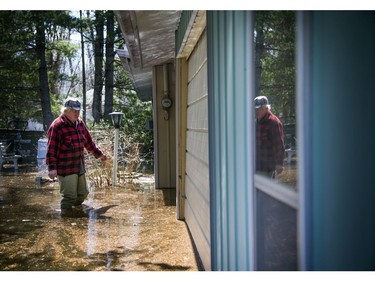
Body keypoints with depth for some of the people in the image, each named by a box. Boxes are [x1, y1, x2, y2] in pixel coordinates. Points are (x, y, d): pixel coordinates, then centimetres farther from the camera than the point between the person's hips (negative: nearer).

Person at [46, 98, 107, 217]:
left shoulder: (80, 123, 10)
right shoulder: (57, 126, -14)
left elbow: (88, 141, 23)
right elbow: (51, 149, -16)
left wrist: (98, 154, 26)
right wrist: (52, 167, -20)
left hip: (79, 167, 8)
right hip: (65, 168, -8)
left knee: (83, 192, 18)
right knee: (69, 194, -4)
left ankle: (77, 207, 41)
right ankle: (66, 212, 16)